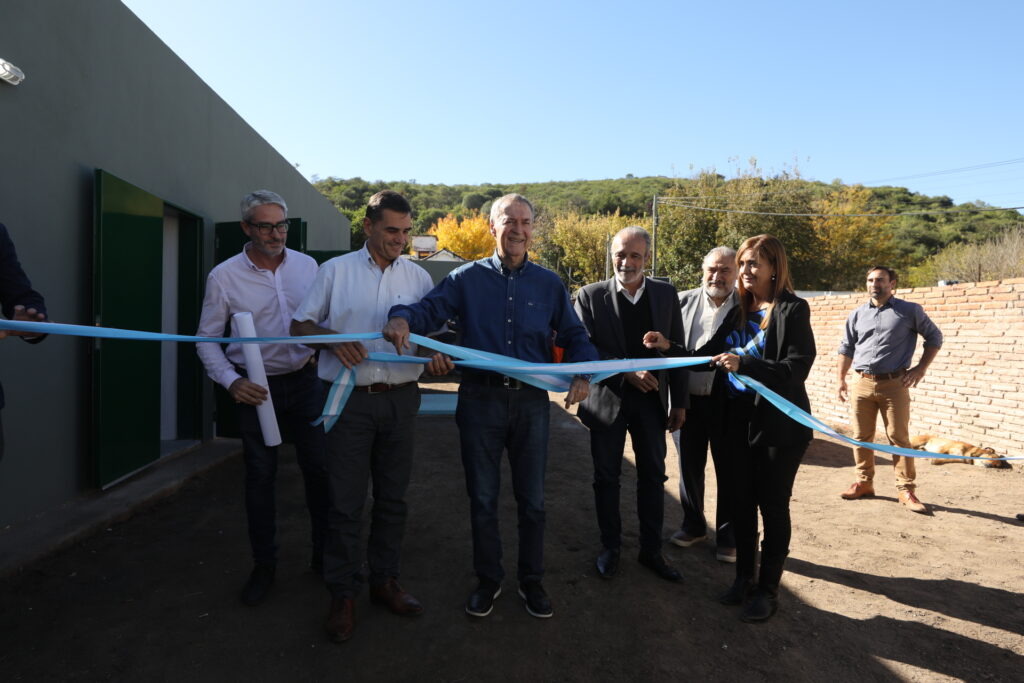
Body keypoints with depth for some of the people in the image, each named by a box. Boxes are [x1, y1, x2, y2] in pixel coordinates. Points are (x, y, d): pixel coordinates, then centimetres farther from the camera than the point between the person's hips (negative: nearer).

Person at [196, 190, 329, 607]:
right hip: (256, 388, -1)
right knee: (259, 476, 10)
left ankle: (324, 556, 22)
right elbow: (207, 340, 0)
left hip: (304, 381, 2)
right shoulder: (224, 277, -5)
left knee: (319, 468, 4)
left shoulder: (306, 265, 0)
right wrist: (231, 381, -12)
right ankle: (264, 565, 27)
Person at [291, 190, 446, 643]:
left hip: (400, 400, 3)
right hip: (350, 399, -2)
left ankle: (385, 581, 30)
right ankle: (343, 595, 20)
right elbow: (300, 324, 5)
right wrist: (333, 338, -15)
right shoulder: (336, 271, 2)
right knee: (346, 502, 4)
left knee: (392, 498, 13)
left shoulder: (418, 277, 7)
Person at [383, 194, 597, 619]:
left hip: (531, 400, 1)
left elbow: (574, 336, 8)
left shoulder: (549, 284, 7)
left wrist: (582, 374, -11)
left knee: (532, 499, 13)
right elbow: (429, 308, -9)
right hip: (480, 400, -1)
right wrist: (402, 318, -32)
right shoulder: (467, 278, 2)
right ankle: (488, 580, 33)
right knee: (483, 498, 12)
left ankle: (531, 581, 34)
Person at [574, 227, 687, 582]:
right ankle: (610, 547, 29)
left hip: (651, 401, 2)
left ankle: (652, 550, 28)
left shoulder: (666, 294, 2)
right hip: (607, 400, -2)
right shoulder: (591, 296, -6)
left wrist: (679, 402, 4)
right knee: (606, 477, 10)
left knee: (653, 476, 11)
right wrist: (625, 373, -22)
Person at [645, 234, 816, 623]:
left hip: (778, 425, -6)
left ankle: (768, 589, 21)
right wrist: (670, 348, -4)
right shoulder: (738, 313, 10)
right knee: (740, 502, 12)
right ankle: (744, 577, 29)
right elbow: (705, 358, 10)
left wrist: (744, 364, -29)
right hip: (738, 422, 6)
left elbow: (797, 369, -17)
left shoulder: (792, 310, -8)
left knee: (772, 506, 6)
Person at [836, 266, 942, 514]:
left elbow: (934, 338, 9)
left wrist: (920, 369, 0)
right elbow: (846, 349, 15)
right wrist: (841, 381, 12)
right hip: (861, 384, 3)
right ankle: (864, 483, 20)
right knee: (861, 437, 8)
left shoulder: (910, 311, 2)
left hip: (894, 384, -3)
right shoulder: (857, 314, 10)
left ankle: (906, 490, 7)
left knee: (899, 437, -1)